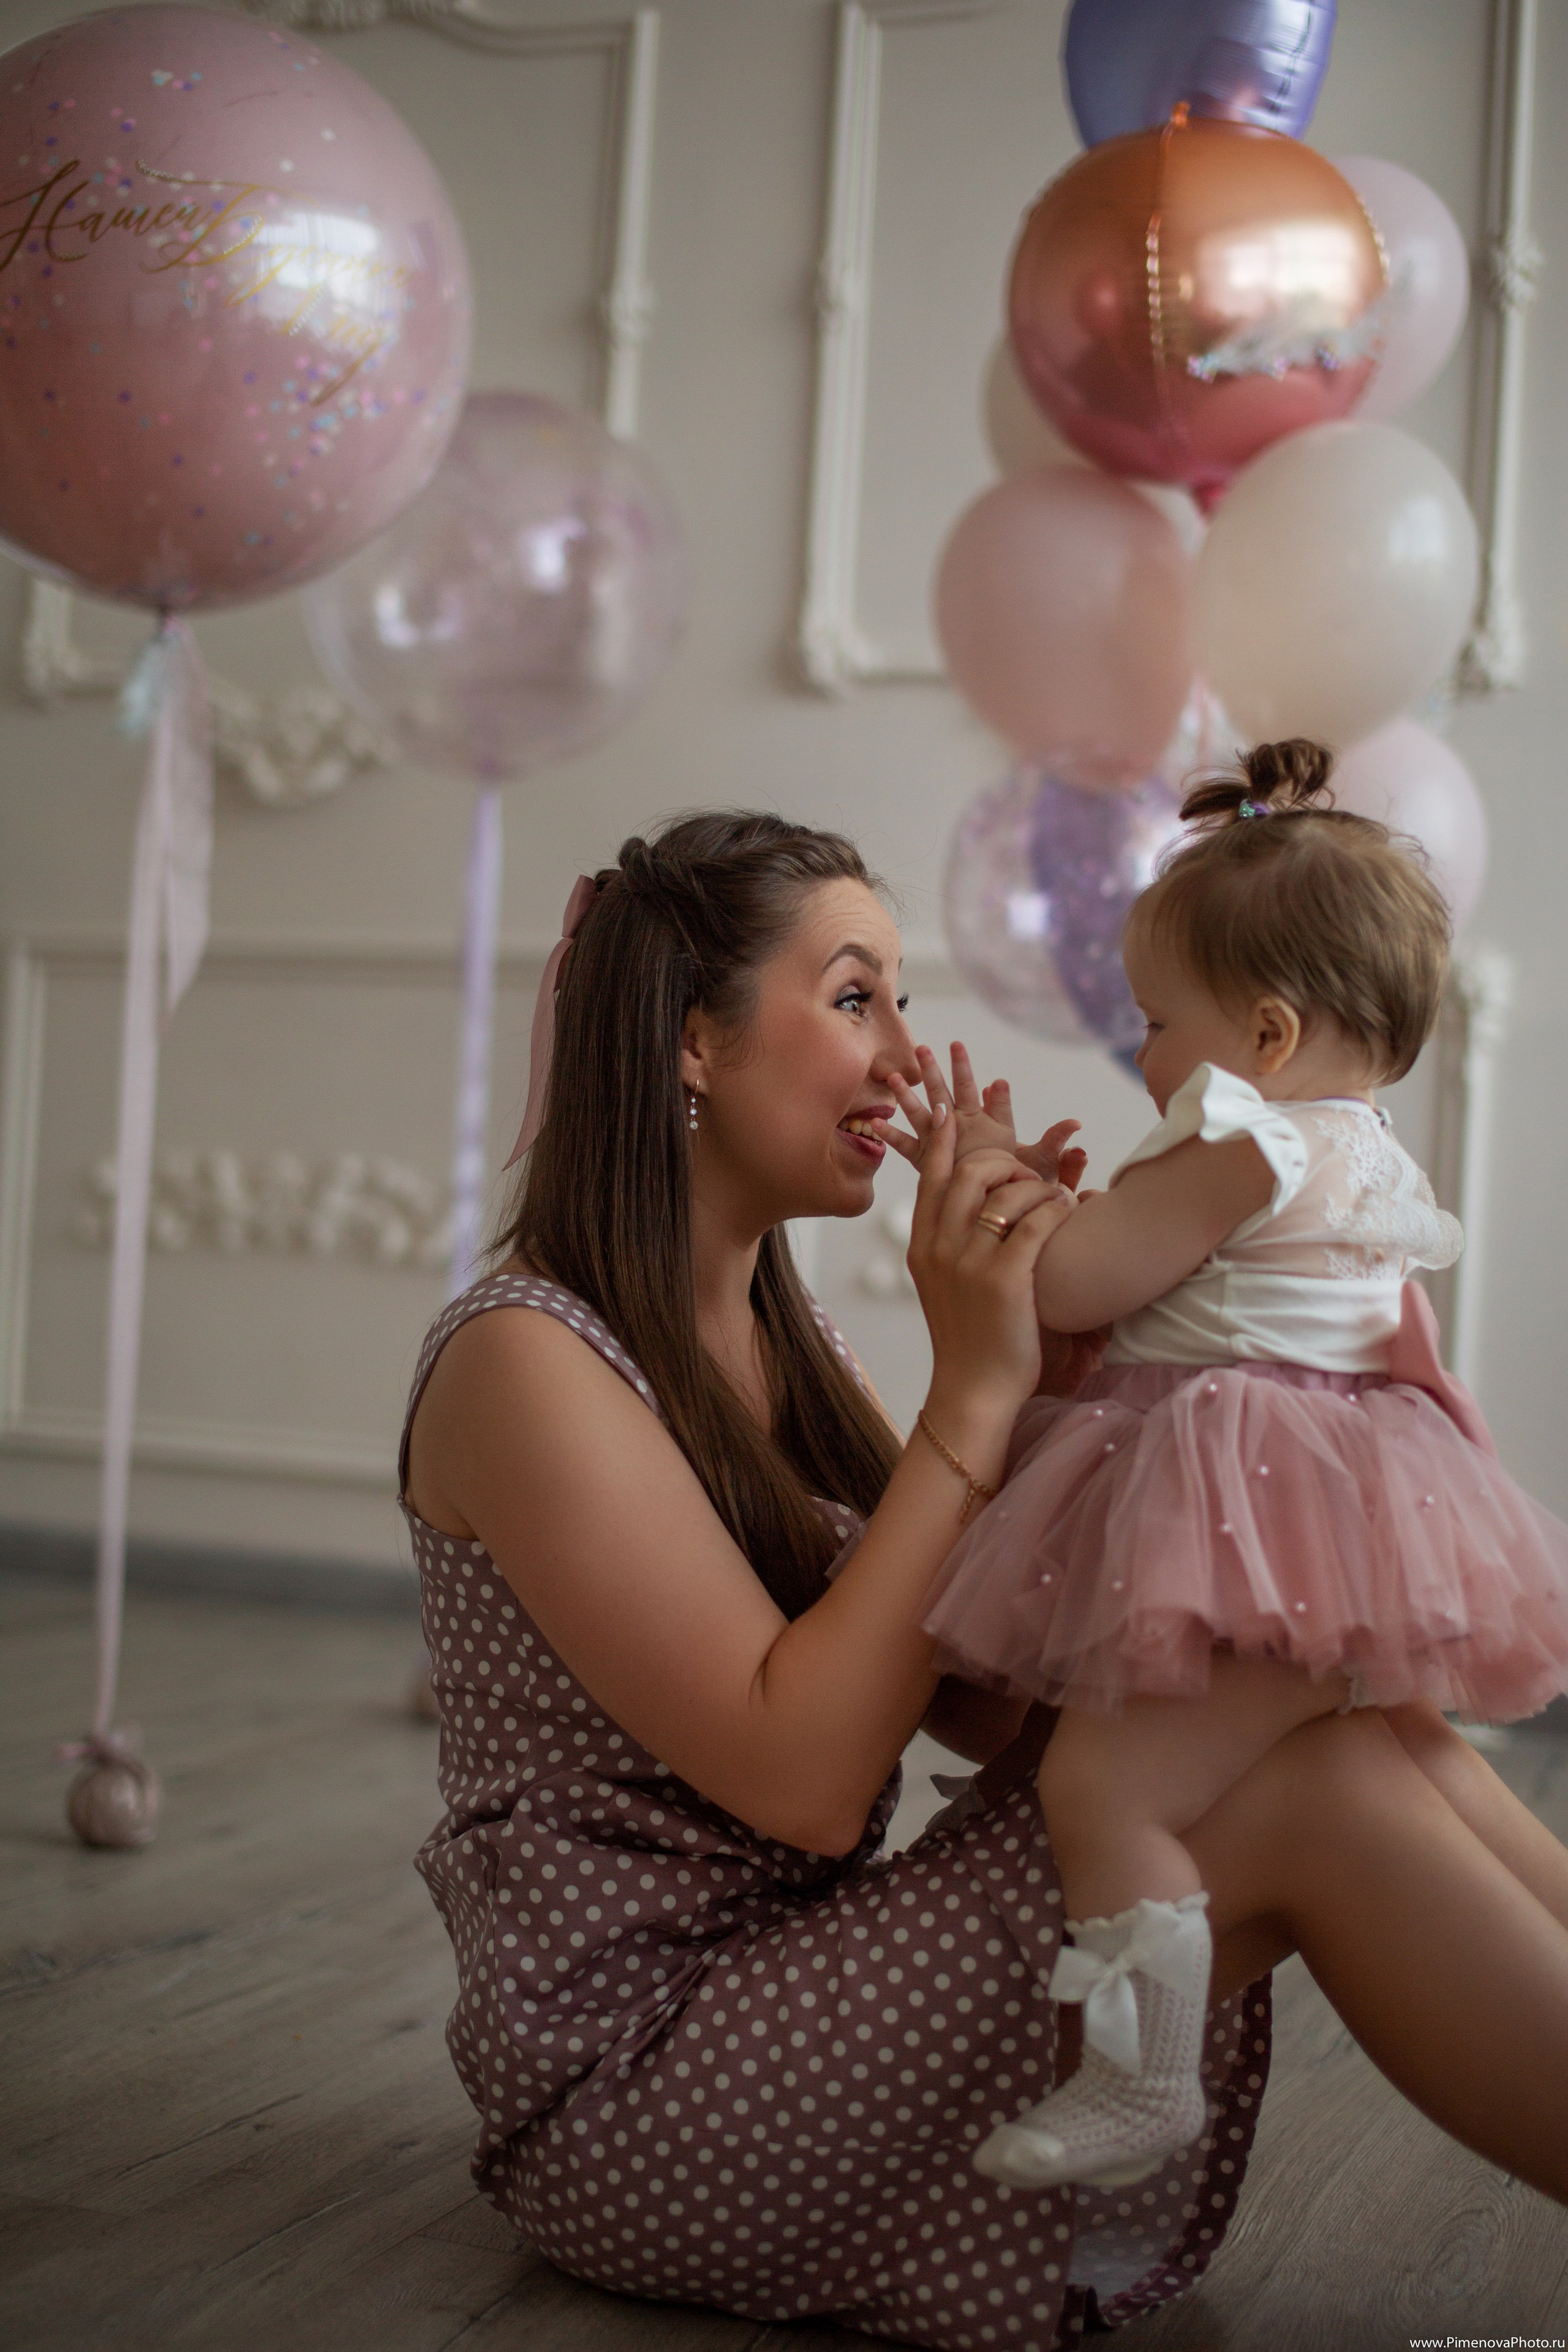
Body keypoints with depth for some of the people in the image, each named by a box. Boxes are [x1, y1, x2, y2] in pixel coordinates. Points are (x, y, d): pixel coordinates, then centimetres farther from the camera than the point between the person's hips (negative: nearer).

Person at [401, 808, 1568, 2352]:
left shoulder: (780, 1340, 12)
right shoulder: (525, 1358, -15)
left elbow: (990, 1711, 4)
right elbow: (805, 1778, -22)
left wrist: (1049, 1375, -8)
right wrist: (973, 1391, -19)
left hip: (792, 2017, 8)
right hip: (635, 2094, -8)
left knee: (1347, 1702, -10)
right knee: (1320, 1794, -21)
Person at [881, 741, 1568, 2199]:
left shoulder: (1239, 1147, -11)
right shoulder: (1376, 1172, 20)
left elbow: (1063, 1285, -12)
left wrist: (986, 1167, 3)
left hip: (1255, 1550, -11)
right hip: (1350, 1534, 11)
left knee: (1101, 1778, -16)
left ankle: (1143, 2080, -15)